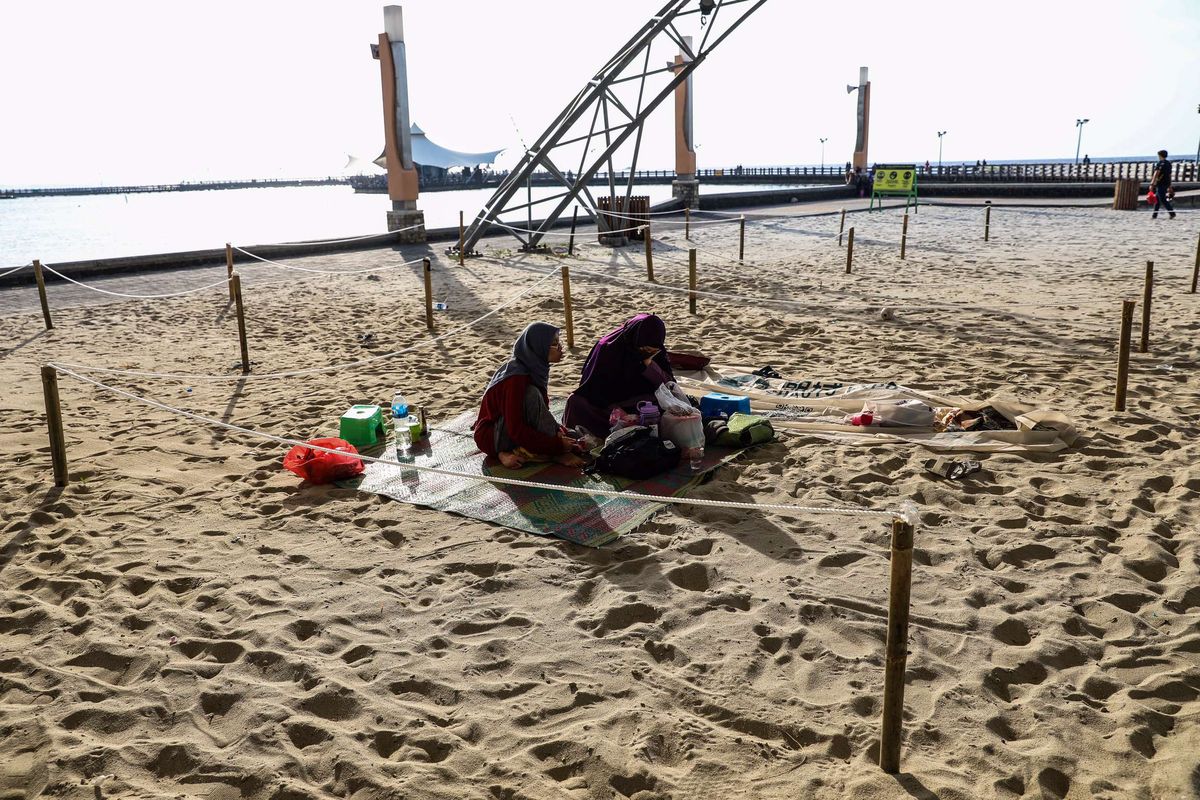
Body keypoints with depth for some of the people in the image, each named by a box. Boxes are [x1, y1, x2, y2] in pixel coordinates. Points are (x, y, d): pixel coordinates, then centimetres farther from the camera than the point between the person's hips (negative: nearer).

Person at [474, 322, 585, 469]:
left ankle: (508, 453, -7)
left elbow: (542, 409, 10)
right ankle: (556, 454, -21)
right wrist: (557, 445, -26)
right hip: (490, 437, -9)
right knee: (531, 395, -28)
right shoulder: (516, 378, -27)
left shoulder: (535, 368, 0)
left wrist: (558, 431, -9)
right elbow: (516, 429, -29)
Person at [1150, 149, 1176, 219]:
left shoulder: (1160, 163, -12)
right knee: (1157, 199, 14)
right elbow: (1169, 175, 20)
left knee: (1163, 200, -8)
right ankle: (1154, 215, 15)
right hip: (1166, 184, 9)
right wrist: (1170, 186, 25)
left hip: (1160, 184, -9)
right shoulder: (1169, 163, 14)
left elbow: (1156, 174, -20)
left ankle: (1172, 213, -12)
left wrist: (1152, 184, -24)